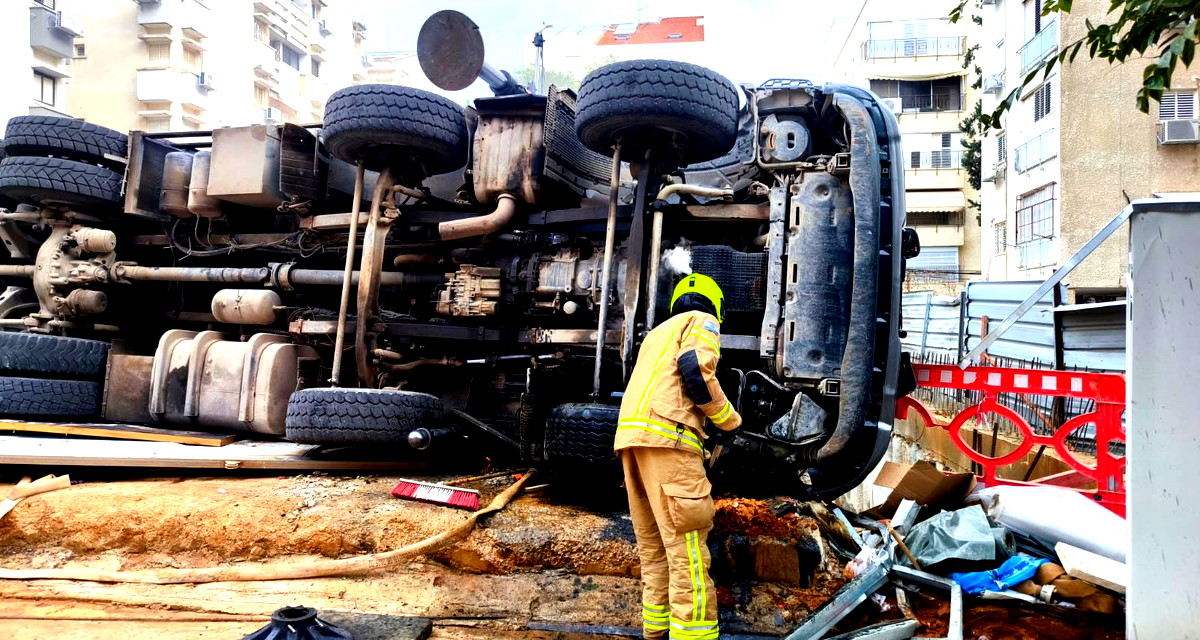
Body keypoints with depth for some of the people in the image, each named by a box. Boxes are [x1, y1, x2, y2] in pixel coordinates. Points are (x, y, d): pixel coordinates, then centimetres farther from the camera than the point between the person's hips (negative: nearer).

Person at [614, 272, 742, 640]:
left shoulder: (658, 332, 32)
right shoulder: (702, 321, 9)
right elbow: (695, 369, -10)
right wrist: (728, 419, 1)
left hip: (631, 435, 8)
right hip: (666, 435, -8)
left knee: (653, 541, 13)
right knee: (686, 541, -9)